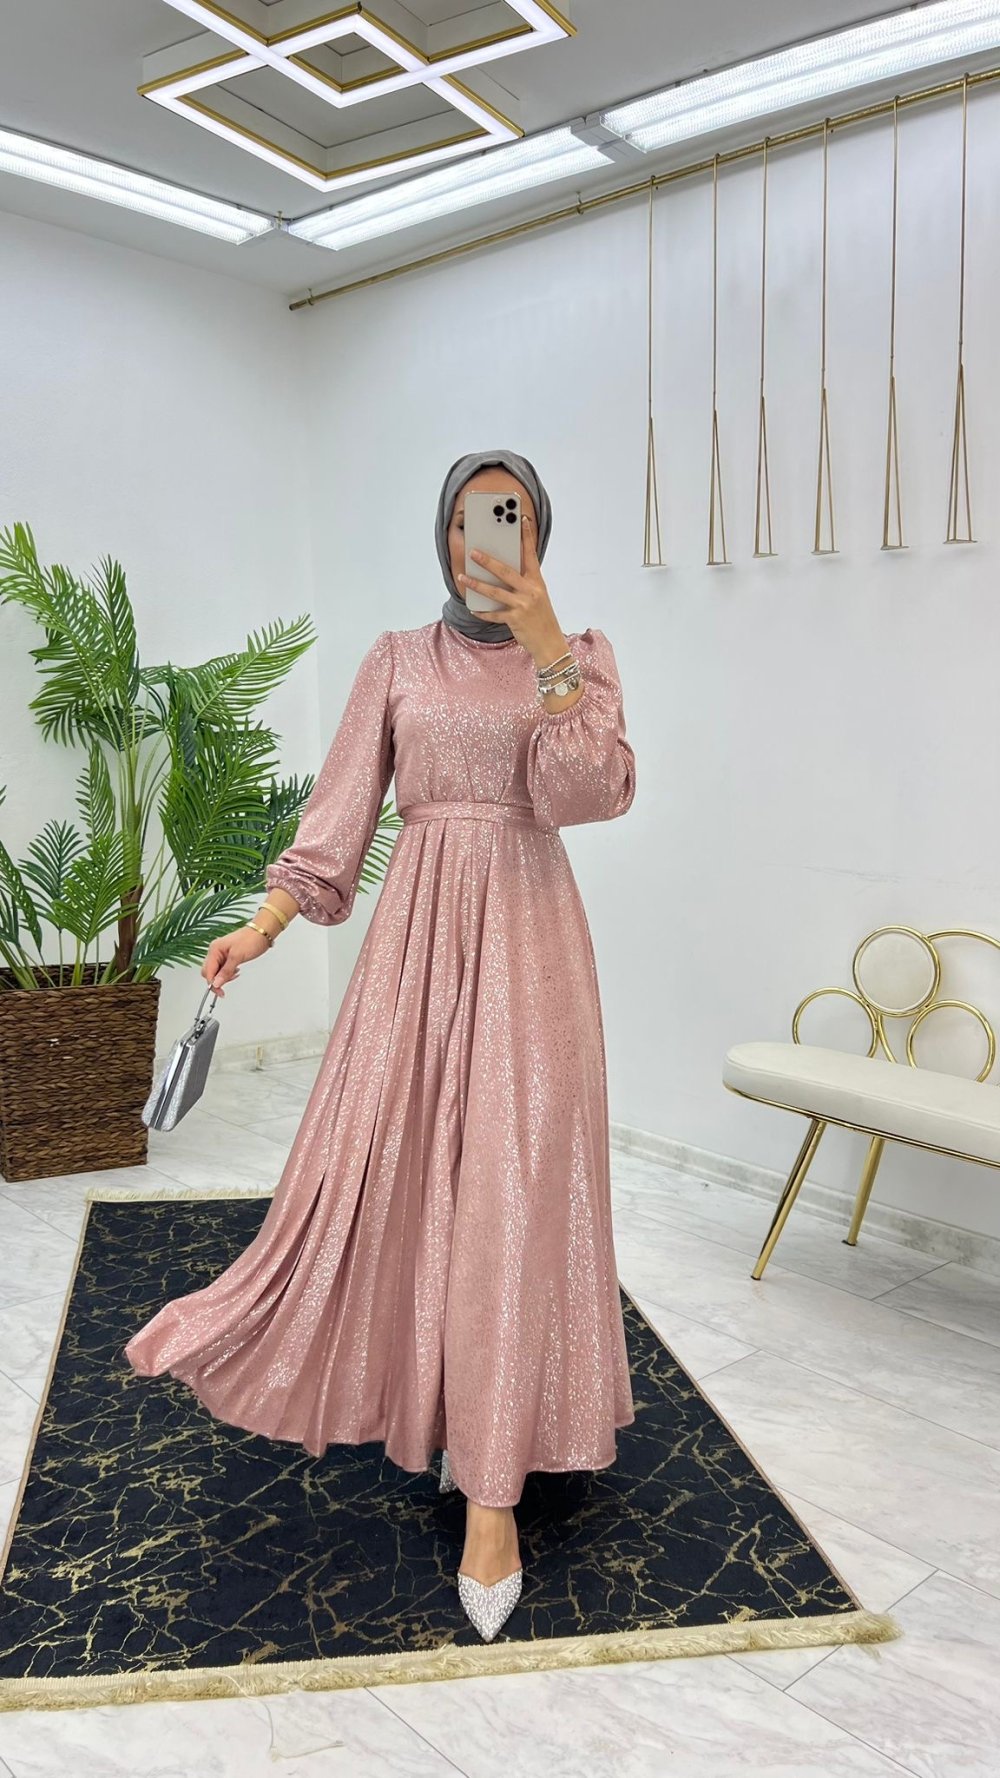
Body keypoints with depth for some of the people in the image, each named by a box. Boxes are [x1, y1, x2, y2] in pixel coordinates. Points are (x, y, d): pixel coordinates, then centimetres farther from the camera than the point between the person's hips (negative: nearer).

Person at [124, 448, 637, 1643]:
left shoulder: (581, 654, 6)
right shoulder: (397, 659, 10)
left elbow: (592, 793, -10)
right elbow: (340, 807, 6)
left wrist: (546, 650, -18)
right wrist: (264, 923, -3)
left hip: (528, 932, -2)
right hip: (418, 930, 2)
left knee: (515, 1188, -5)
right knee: (383, 1164, 3)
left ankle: (492, 1487, 2)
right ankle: (429, 1397, 28)